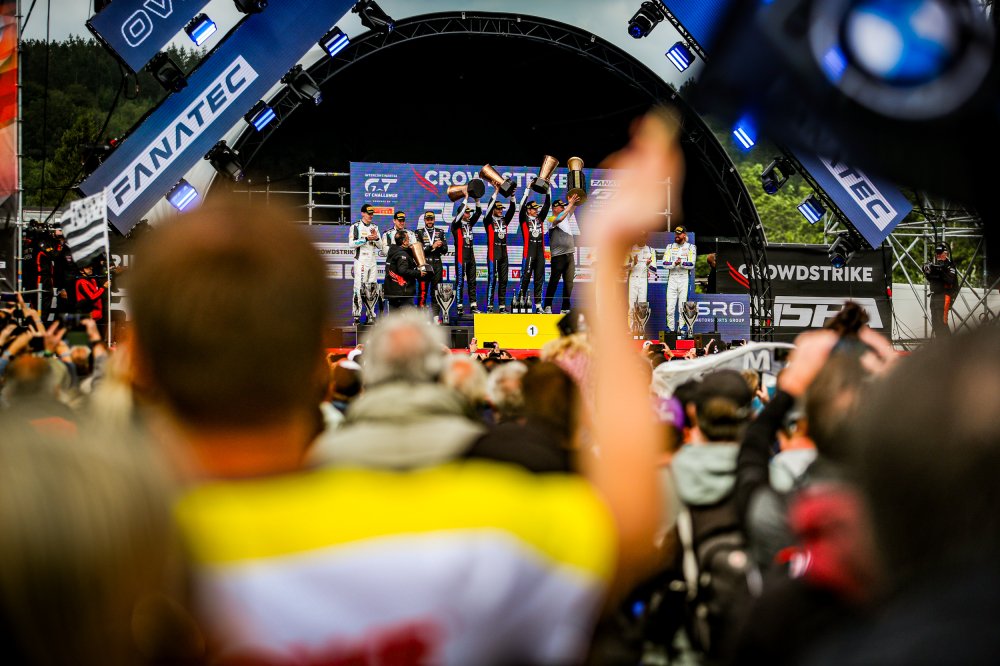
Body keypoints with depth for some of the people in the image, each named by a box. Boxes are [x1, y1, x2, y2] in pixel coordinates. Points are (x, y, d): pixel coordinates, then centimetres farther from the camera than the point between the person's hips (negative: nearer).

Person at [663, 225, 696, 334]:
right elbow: (665, 263, 1)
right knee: (670, 307, -2)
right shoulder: (670, 247, 13)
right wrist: (674, 263, -16)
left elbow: (691, 265, -7)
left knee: (682, 306, -5)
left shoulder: (690, 247, 4)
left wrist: (681, 263, -19)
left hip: (684, 279, -3)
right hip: (672, 279, 3)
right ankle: (670, 329, 3)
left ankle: (681, 329, -2)